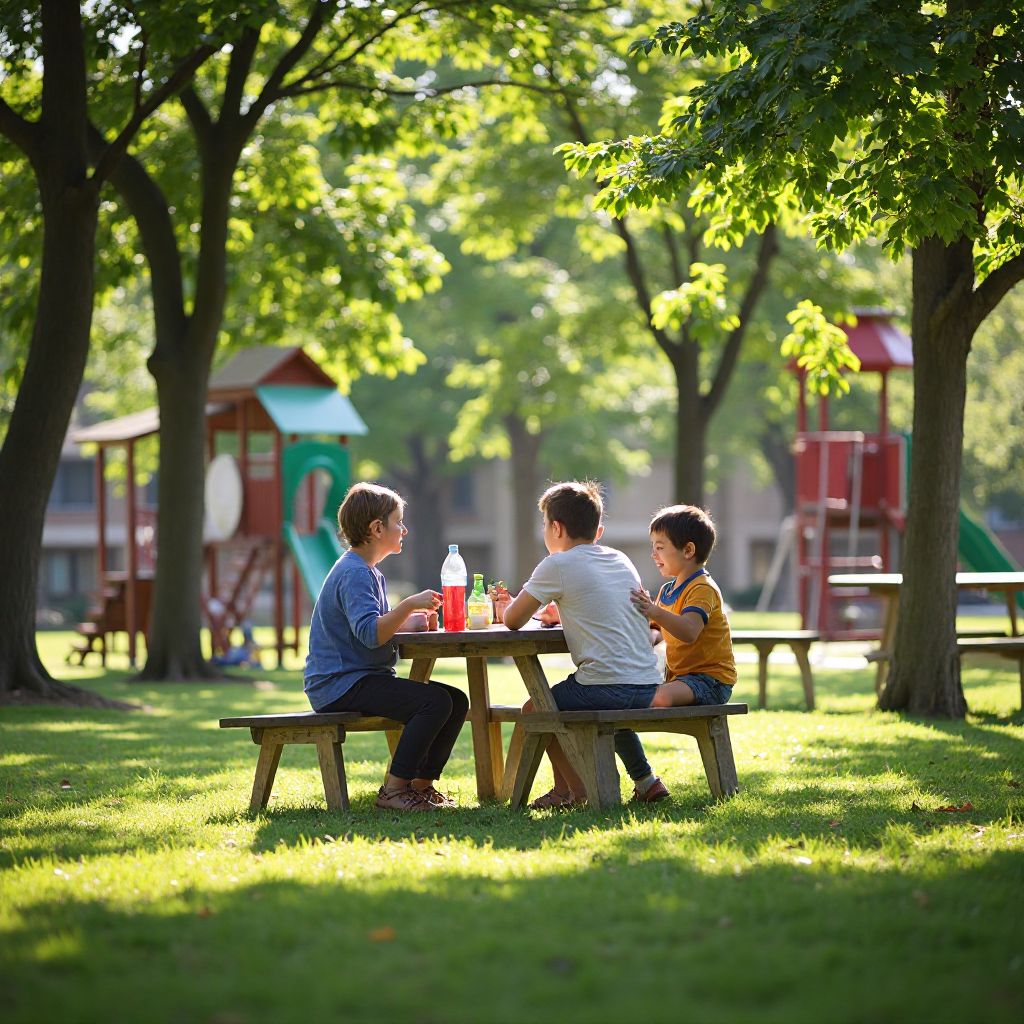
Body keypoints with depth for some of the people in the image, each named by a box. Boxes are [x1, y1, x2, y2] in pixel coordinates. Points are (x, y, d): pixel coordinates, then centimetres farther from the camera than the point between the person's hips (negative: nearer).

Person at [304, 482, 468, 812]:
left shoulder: (370, 573, 19)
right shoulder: (353, 574, -16)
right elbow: (370, 634, -28)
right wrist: (409, 605, -30)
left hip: (364, 679, 11)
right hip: (340, 684, -11)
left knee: (457, 700, 2)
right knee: (435, 701, -25)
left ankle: (422, 784, 8)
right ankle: (393, 790, -19)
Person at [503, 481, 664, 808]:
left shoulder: (559, 565, -4)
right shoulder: (621, 560, 16)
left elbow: (512, 620, 1)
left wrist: (505, 609, 22)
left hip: (606, 689, -7)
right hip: (648, 687, 7)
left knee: (534, 711, 15)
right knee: (559, 700, 30)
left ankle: (579, 791, 16)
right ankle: (564, 790, 31)